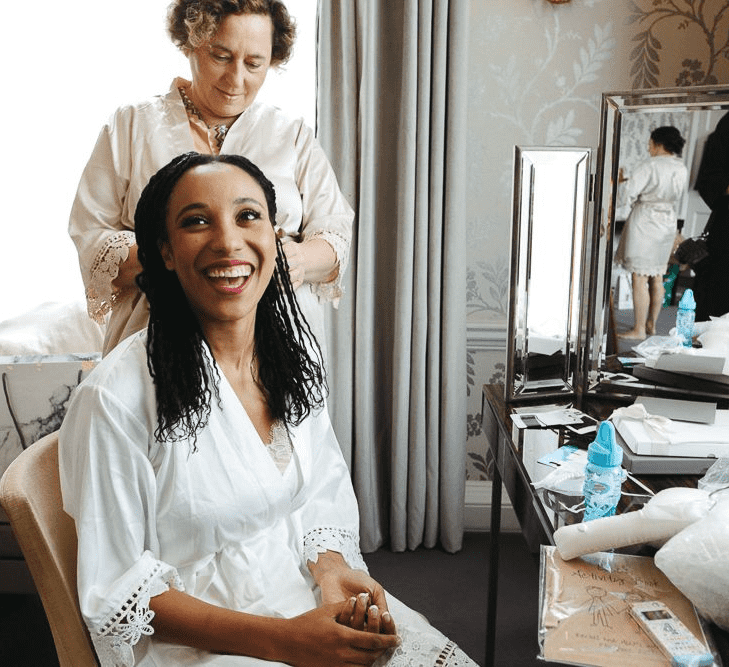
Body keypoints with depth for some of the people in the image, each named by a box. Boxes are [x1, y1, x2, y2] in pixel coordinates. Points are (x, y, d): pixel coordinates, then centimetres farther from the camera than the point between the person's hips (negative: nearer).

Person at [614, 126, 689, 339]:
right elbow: (676, 196, 14)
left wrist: (634, 203, 3)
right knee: (657, 277, 14)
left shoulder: (651, 165, -16)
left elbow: (630, 191, -16)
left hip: (645, 220, -7)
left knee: (640, 278, -3)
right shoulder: (682, 169, 5)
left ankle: (639, 330, -1)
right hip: (668, 221, 8)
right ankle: (651, 324, 23)